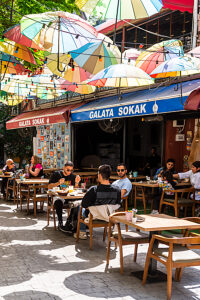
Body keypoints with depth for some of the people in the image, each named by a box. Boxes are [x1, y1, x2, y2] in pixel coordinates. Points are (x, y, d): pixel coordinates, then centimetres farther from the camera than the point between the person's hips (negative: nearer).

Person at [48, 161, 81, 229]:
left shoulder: (73, 176, 13)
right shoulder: (56, 174, 5)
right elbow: (49, 187, 0)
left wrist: (76, 183, -9)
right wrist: (58, 183, -16)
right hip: (58, 195, -2)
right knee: (58, 201, -38)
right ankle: (60, 223, -30)